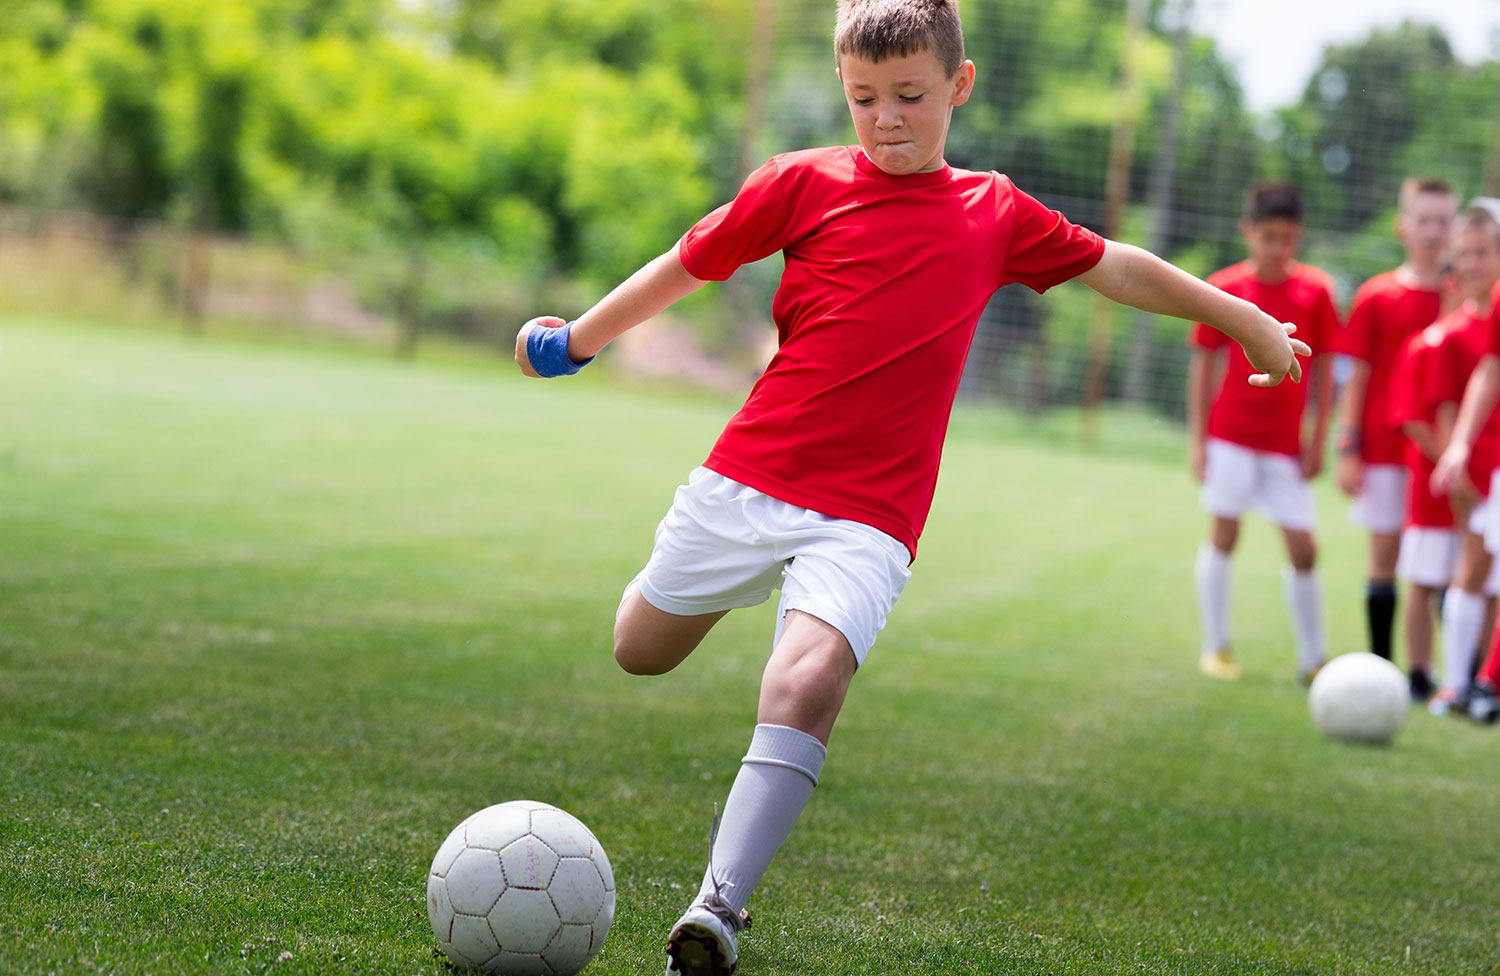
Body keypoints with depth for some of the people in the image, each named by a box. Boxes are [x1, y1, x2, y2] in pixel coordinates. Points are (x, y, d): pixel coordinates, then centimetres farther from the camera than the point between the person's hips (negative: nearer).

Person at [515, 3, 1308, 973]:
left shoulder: (995, 214, 9)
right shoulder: (802, 183, 2)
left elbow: (1118, 268, 22)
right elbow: (684, 268, 12)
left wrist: (1248, 323, 29)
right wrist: (576, 340, 20)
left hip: (867, 520, -1)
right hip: (745, 478, 1)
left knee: (806, 687, -26)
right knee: (640, 651, 17)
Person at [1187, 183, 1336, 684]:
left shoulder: (1315, 290, -2)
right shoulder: (1223, 289, -4)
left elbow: (1323, 368, 4)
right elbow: (1203, 364, 1)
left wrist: (1318, 438, 1)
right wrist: (1197, 438, -1)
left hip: (1286, 441, 1)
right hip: (1231, 434, -1)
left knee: (1303, 548, 1)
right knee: (1223, 534, 0)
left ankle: (1312, 658, 13)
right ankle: (1216, 647, 11)